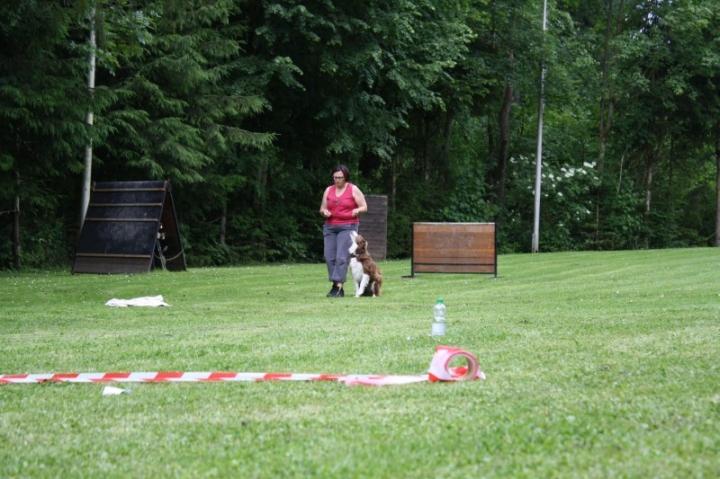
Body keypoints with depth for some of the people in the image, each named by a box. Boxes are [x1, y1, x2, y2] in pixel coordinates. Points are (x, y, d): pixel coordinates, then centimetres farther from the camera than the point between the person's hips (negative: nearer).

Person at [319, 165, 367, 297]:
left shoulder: (353, 189, 1)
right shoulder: (329, 190, 12)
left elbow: (364, 207, 2)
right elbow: (322, 208, 17)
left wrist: (357, 211, -20)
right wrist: (324, 212, -6)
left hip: (347, 227, -5)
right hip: (330, 227, 5)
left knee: (341, 256, -15)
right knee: (329, 256, -2)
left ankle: (338, 286, -19)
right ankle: (336, 286, 4)